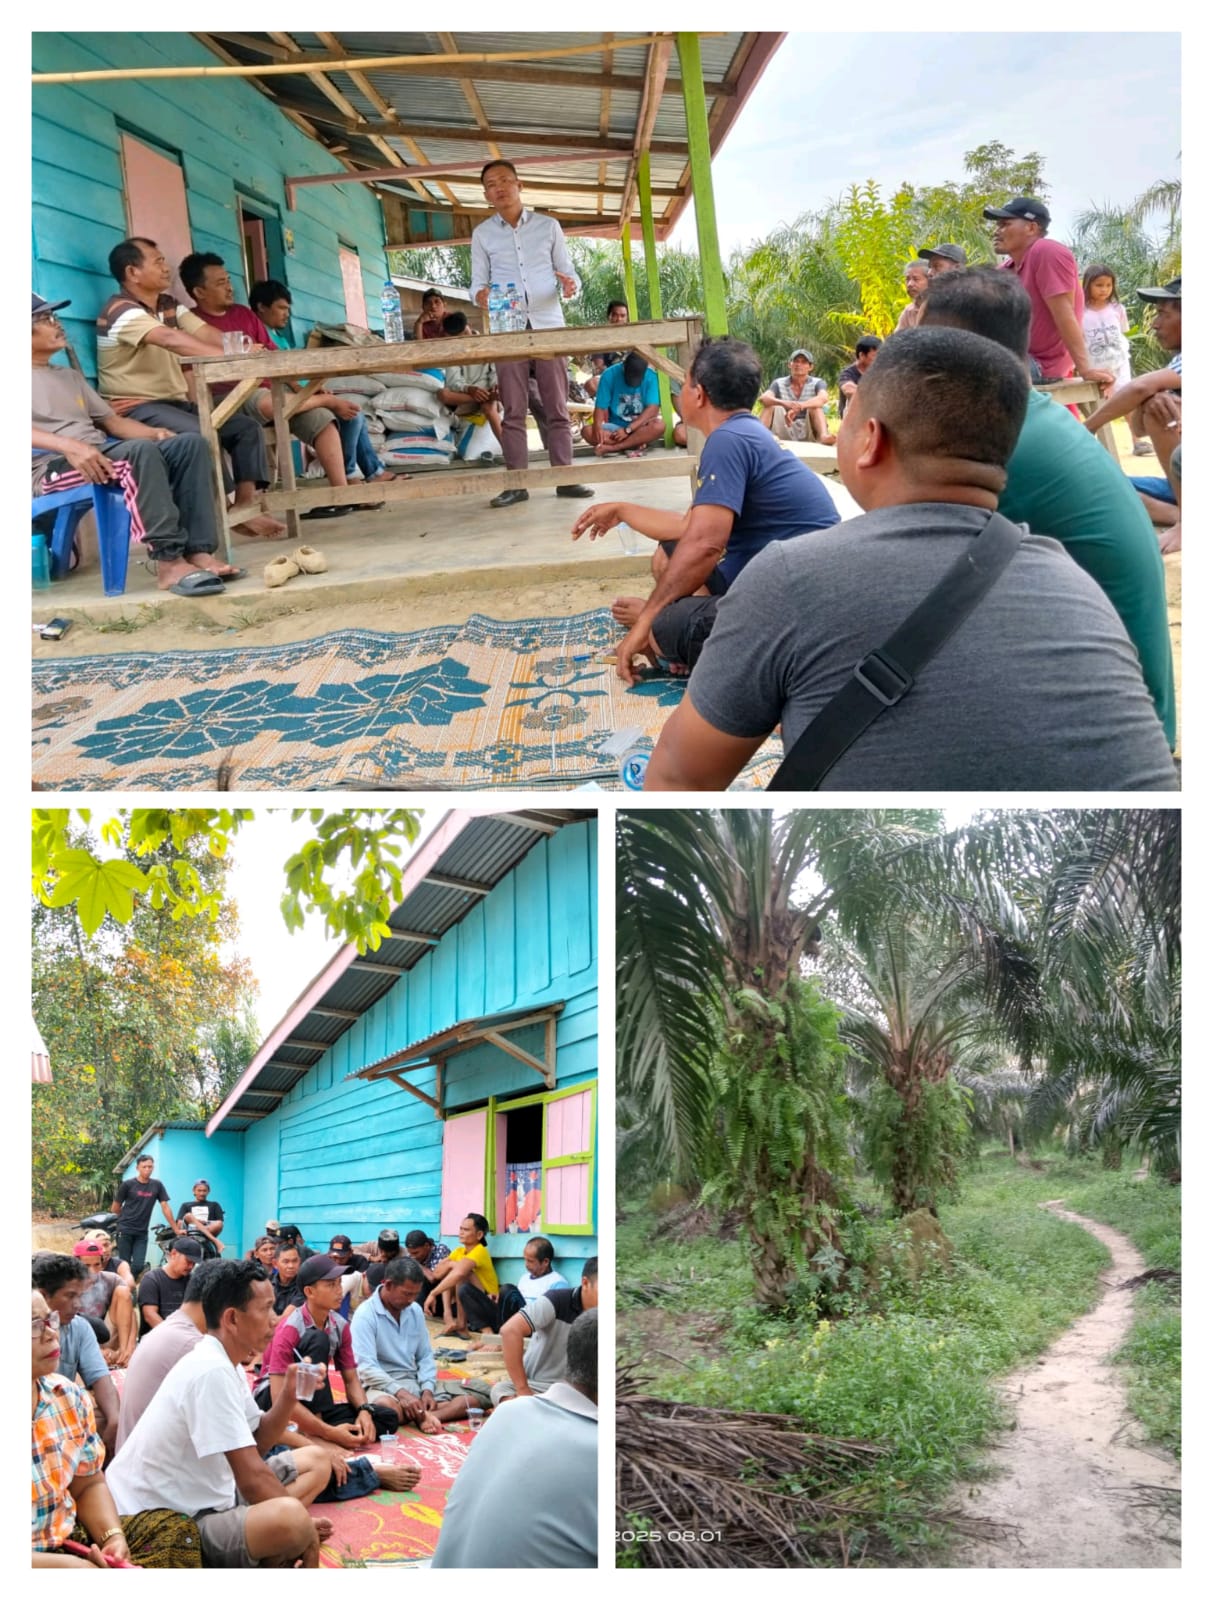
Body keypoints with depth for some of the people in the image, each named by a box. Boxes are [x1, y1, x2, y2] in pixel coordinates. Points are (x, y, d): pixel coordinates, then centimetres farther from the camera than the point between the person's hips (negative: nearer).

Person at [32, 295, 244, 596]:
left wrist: (155, 433, 4)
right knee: (141, 450, -34)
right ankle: (169, 562, -38)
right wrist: (71, 446, -29)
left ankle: (199, 551, -24)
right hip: (54, 467, -8)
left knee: (190, 443, -11)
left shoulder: (69, 376, 29)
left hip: (99, 455, 8)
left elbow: (112, 420, 24)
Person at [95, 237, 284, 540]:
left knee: (247, 427, -4)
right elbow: (170, 339, -30)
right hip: (137, 409, -9)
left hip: (176, 402, 9)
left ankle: (244, 507, -12)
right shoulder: (121, 311, -14)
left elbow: (207, 335, 0)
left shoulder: (170, 306, 14)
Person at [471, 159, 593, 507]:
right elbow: (478, 281, 8)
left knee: (557, 406, 0)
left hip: (549, 325, 0)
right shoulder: (482, 234, 11)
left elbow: (568, 271, 9)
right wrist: (480, 294, -16)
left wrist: (570, 286, -15)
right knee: (513, 409, -2)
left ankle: (565, 477, 4)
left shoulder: (548, 226, 10)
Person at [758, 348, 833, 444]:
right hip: (784, 434, 1)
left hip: (808, 434, -1)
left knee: (815, 407, -23)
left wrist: (798, 407, -40)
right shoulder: (779, 383, 5)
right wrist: (783, 403, -37)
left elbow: (823, 398, -22)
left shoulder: (817, 383, 2)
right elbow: (762, 399, -15)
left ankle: (823, 435, -49)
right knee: (771, 404, -16)